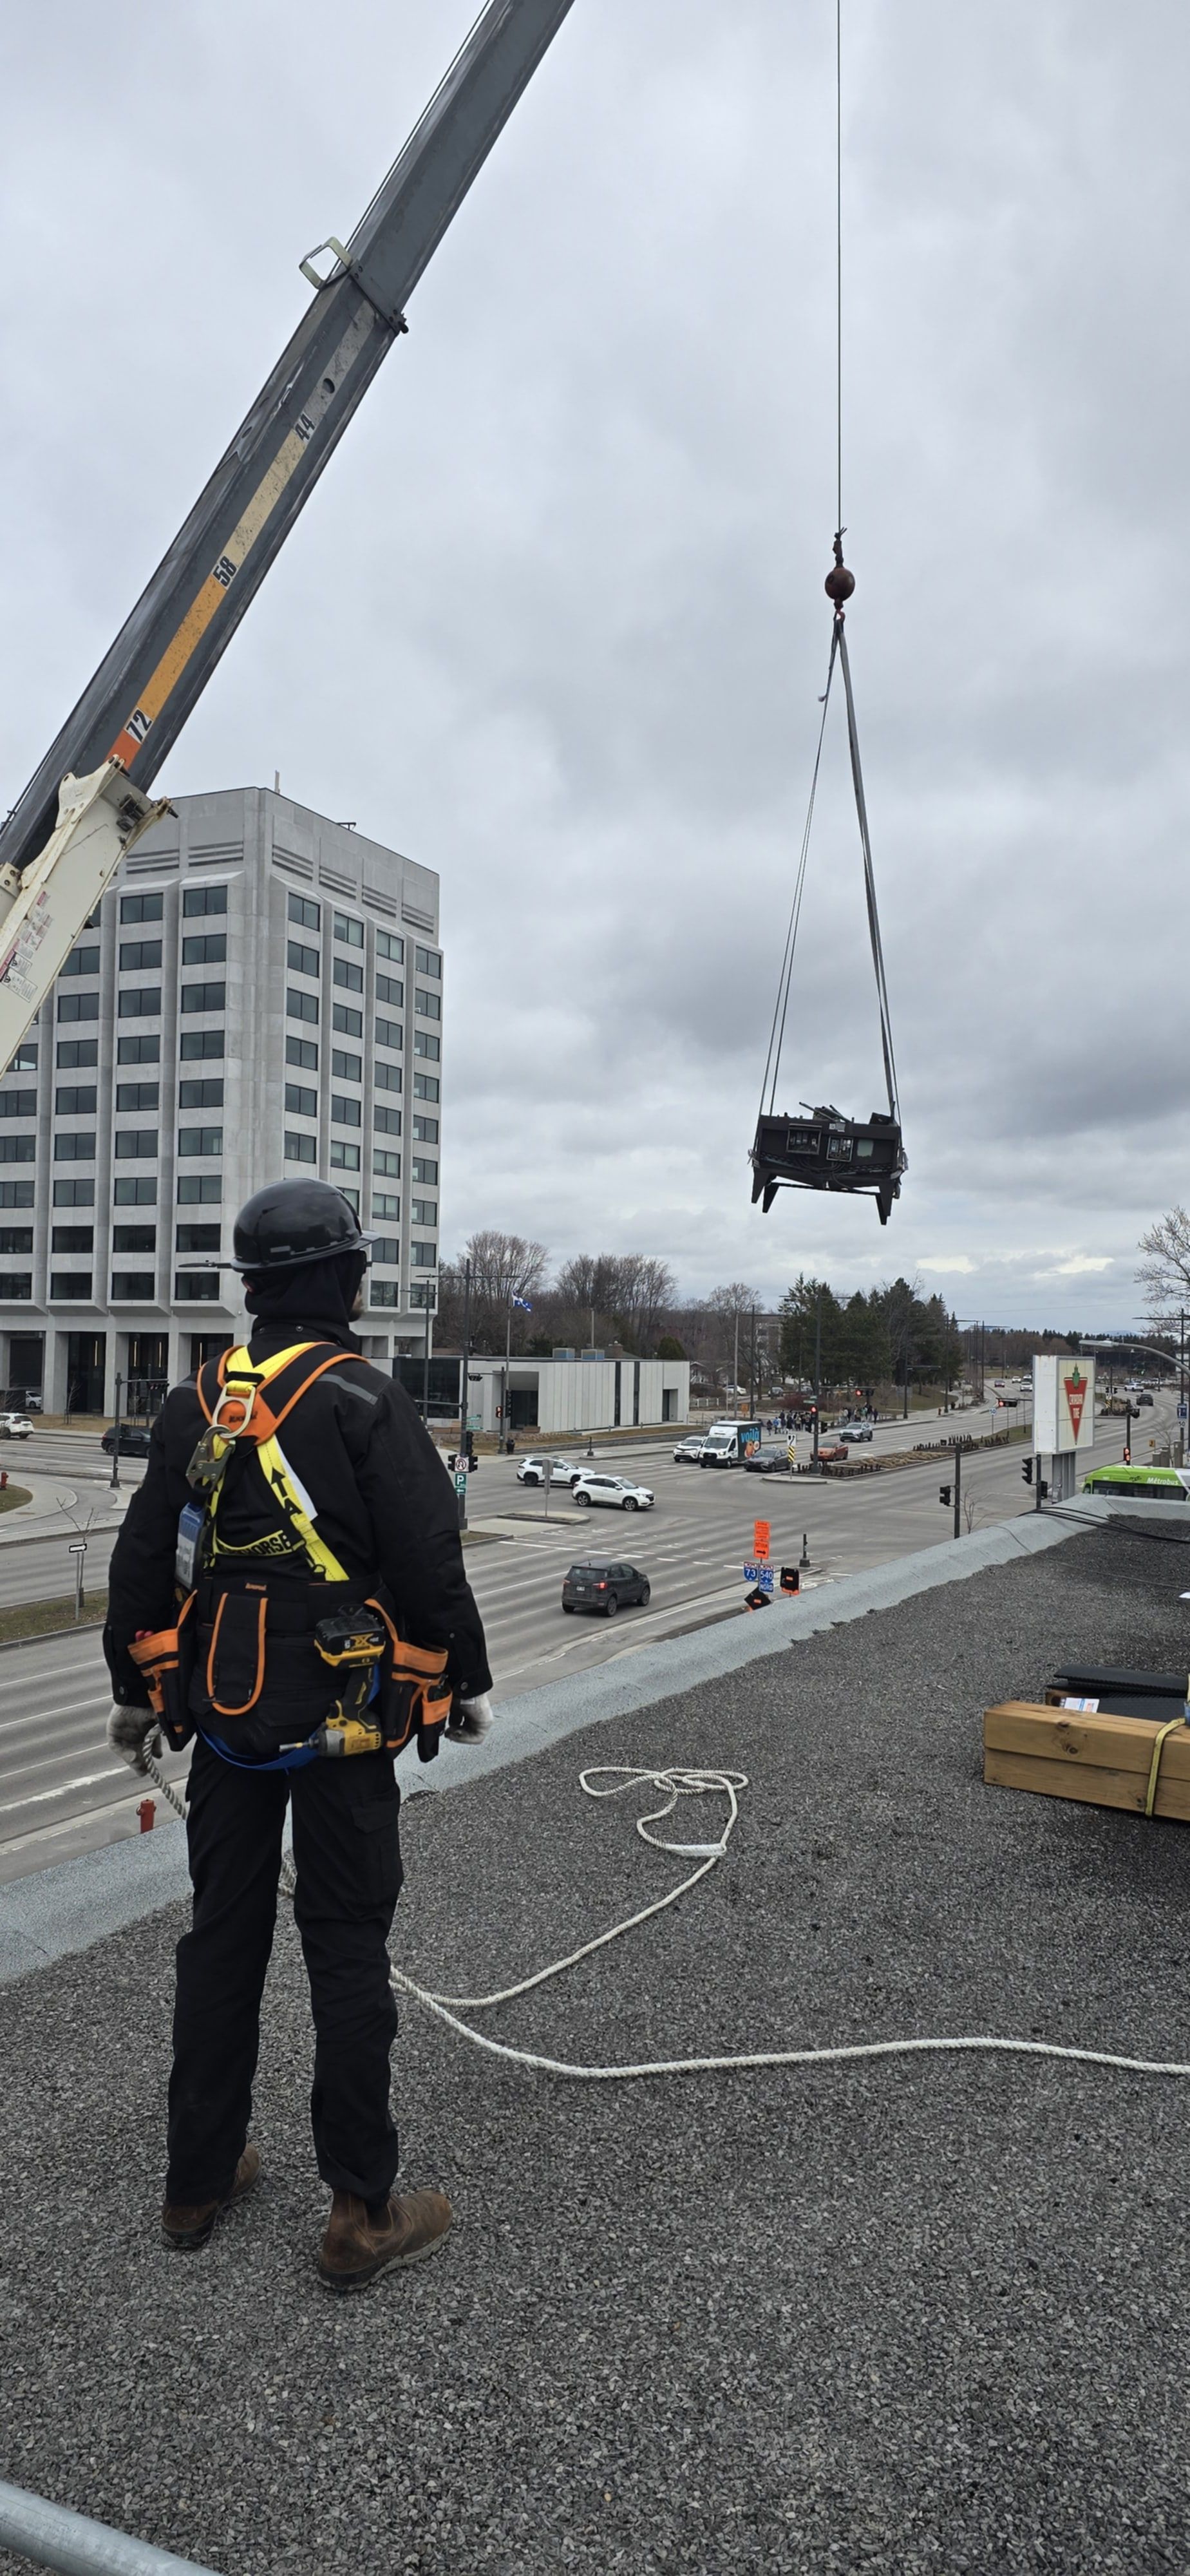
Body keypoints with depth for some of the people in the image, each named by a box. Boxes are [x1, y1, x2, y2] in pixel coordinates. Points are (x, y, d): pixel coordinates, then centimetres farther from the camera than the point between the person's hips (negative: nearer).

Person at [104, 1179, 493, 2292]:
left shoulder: (194, 1403, 4)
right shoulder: (364, 1401, -14)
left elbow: (142, 1560, 9)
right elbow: (430, 1562, -15)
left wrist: (134, 1689, 21)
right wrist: (466, 1681, -1)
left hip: (224, 1719, 6)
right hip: (340, 1722, -5)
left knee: (222, 1938, 17)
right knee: (349, 1953, 4)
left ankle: (198, 2180, 30)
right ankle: (363, 2213, 14)